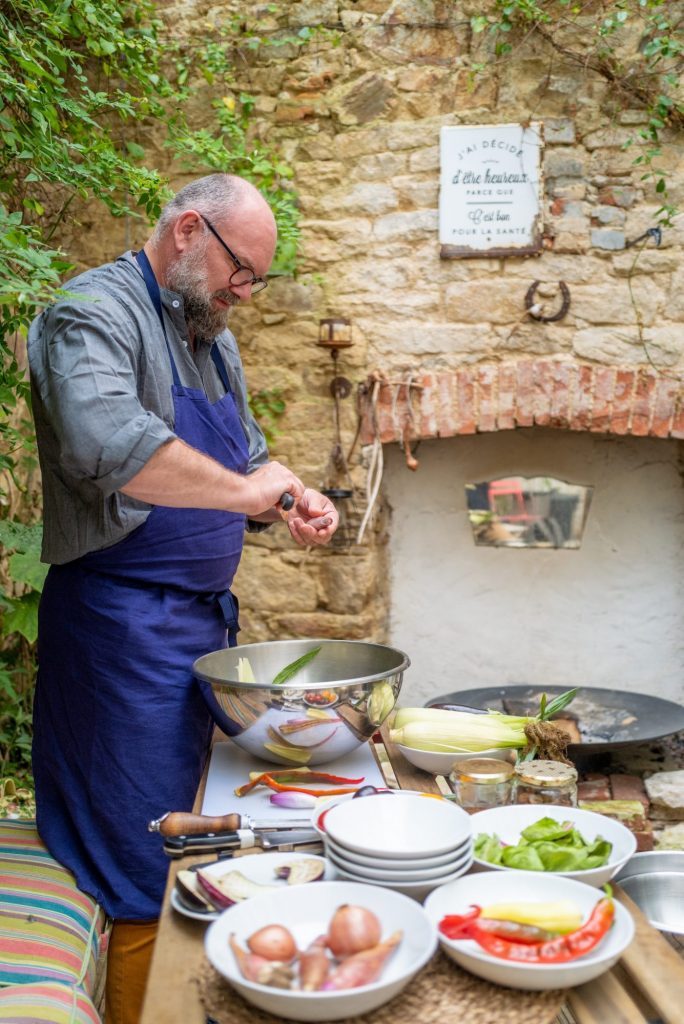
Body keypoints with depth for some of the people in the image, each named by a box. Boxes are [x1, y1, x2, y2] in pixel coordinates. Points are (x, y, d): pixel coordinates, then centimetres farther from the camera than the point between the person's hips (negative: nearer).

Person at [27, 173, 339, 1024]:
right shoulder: (96, 311, -12)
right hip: (123, 625, -9)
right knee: (135, 866, 0)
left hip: (203, 616, 9)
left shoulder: (211, 336, 16)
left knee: (177, 848, 19)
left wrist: (292, 503, 3)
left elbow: (245, 458, 23)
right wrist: (241, 490, -27)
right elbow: (104, 442, -33)